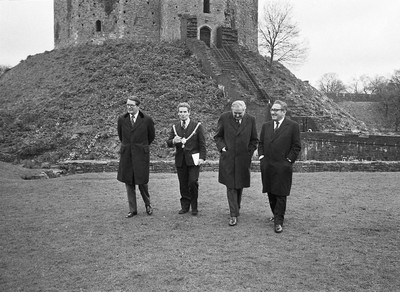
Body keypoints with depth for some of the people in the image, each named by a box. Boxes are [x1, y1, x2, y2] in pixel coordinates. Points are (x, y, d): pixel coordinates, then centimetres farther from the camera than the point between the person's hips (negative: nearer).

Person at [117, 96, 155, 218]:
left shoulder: (147, 120, -5)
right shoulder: (122, 119, 4)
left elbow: (151, 136, 10)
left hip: (141, 154, -3)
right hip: (126, 154, 3)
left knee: (142, 182, 0)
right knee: (129, 183, 6)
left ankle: (147, 204, 26)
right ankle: (132, 209, 16)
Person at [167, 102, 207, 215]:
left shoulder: (197, 126, 2)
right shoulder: (175, 127, 12)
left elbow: (202, 144, 1)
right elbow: (168, 143, 8)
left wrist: (202, 157, -9)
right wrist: (173, 141, -15)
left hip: (193, 159, -3)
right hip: (180, 160, 3)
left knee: (193, 182, -12)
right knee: (183, 184, 6)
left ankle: (194, 206, 4)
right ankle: (185, 206, 18)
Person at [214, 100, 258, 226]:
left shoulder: (251, 120, -1)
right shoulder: (224, 118, -3)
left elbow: (254, 140, 10)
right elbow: (218, 136, 8)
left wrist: (249, 152, 0)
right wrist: (222, 147, -6)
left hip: (243, 159, 1)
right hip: (228, 158, -1)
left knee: (240, 185, 11)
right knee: (231, 186, -3)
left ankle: (236, 208, 32)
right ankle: (234, 215, 1)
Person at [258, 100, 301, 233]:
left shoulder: (293, 126, -2)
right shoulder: (266, 126, 13)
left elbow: (296, 146, -2)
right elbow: (261, 143, 19)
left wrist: (288, 160, -7)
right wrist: (261, 156, 6)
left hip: (282, 166, -5)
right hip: (267, 166, 5)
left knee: (281, 195, -1)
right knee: (270, 193, 11)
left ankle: (278, 222, 3)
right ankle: (276, 215, 28)